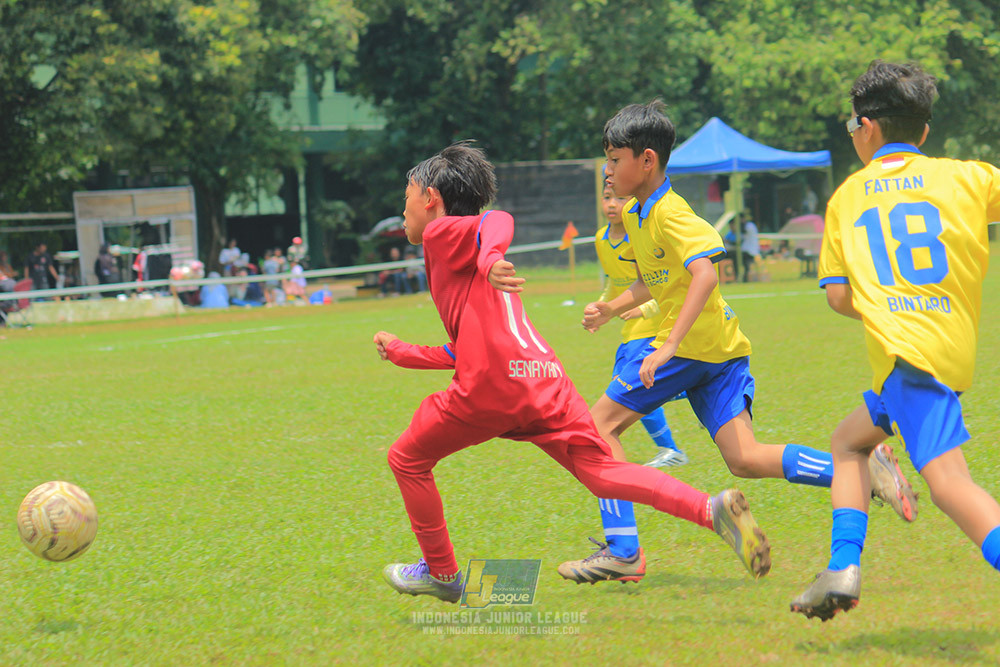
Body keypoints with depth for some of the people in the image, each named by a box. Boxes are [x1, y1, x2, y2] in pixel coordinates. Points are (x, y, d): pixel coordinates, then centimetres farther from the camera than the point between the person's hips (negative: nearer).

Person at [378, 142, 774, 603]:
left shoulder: (441, 232, 8)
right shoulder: (456, 257, 34)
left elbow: (498, 220, -15)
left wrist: (489, 258, -36)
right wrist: (402, 353, 48)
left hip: (492, 384, -8)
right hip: (546, 376, 8)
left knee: (407, 459, 14)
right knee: (602, 472, -1)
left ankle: (441, 573, 21)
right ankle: (712, 509, -21)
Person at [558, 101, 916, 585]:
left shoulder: (670, 214, -14)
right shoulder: (634, 214, 16)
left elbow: (705, 274, -28)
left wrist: (668, 346, -33)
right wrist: (611, 309, 15)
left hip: (694, 342, -9)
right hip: (722, 347, 9)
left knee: (601, 422, -2)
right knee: (745, 459, 0)